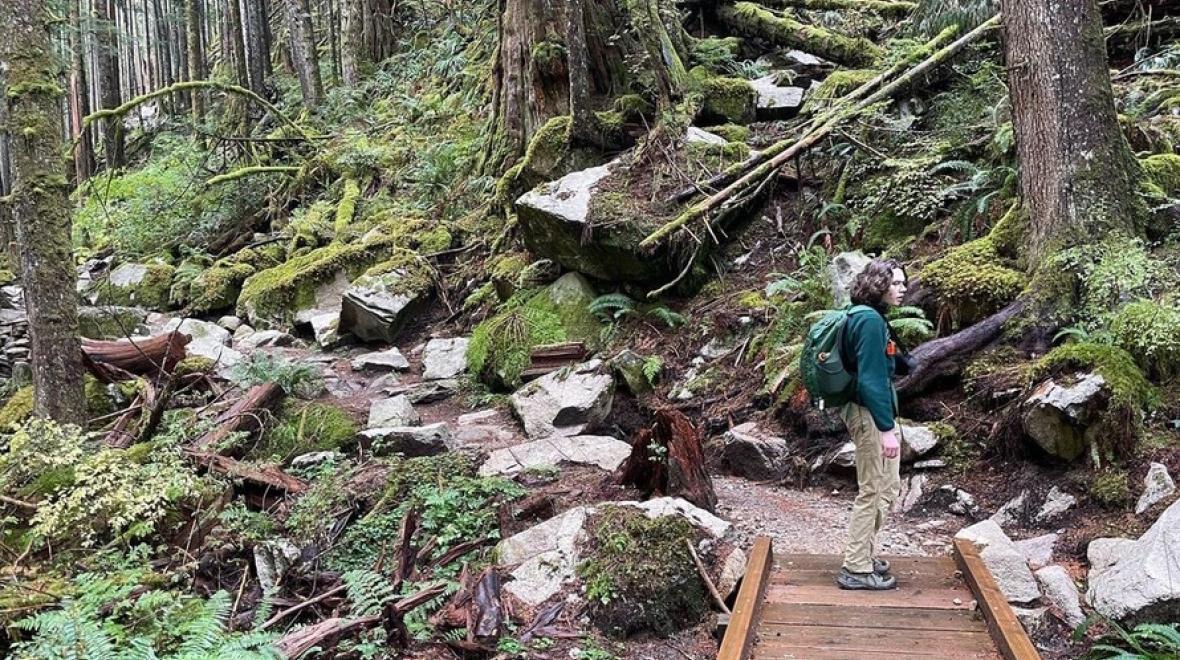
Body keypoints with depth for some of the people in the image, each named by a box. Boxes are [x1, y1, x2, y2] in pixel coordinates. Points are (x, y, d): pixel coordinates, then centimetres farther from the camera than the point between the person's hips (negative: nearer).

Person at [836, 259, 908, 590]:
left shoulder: (869, 317, 14)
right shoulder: (870, 320, -17)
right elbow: (870, 378, -22)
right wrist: (886, 428, -23)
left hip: (875, 412, 11)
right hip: (870, 414, -11)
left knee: (888, 487, 17)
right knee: (872, 491, -4)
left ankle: (862, 556, 26)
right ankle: (856, 570, 3)